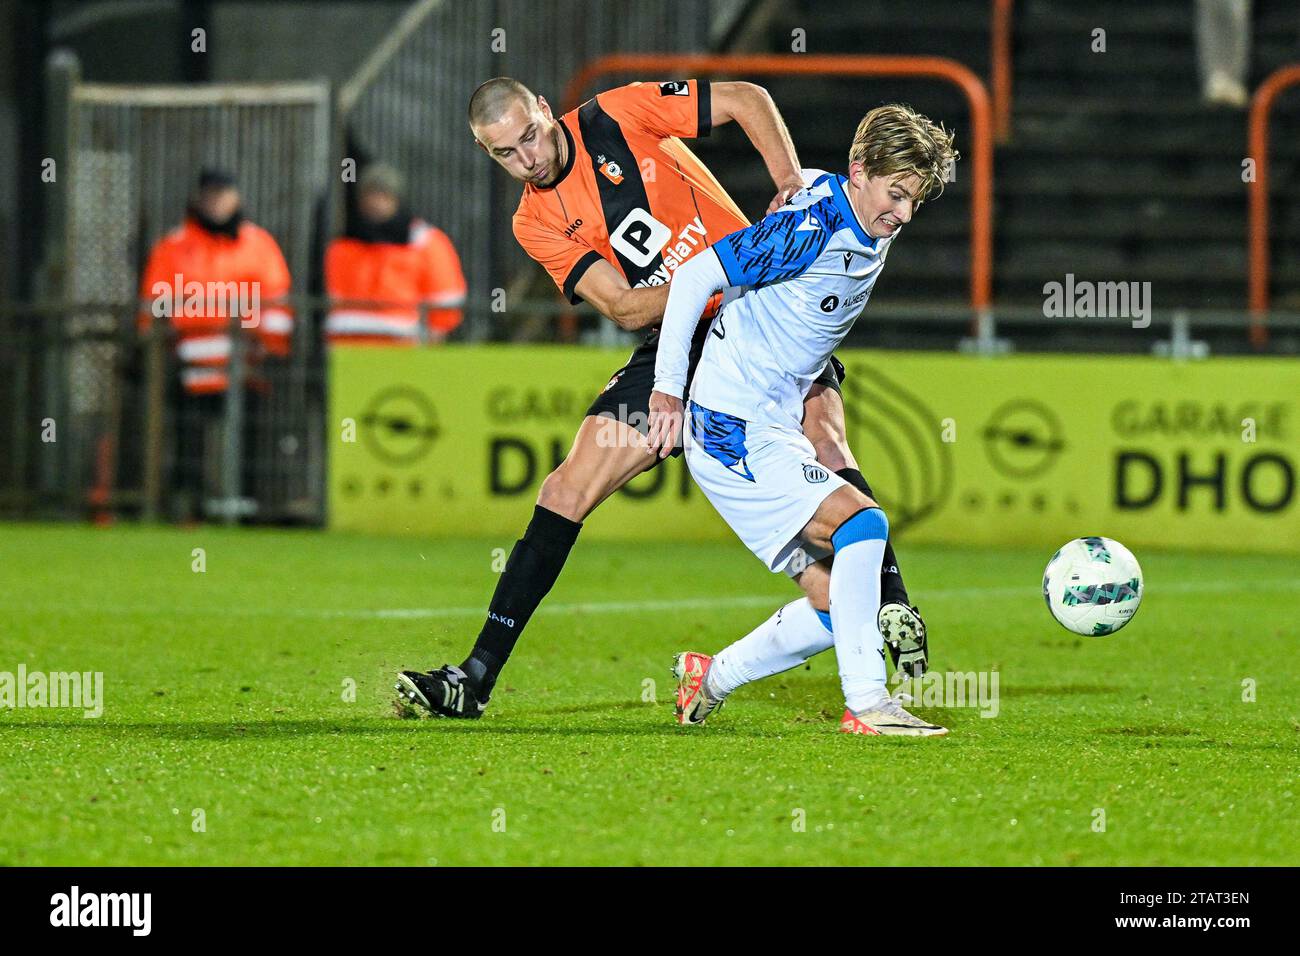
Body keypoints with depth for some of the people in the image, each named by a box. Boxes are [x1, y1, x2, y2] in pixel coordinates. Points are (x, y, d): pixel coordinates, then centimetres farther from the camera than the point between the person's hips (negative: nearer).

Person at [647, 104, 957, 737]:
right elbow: (695, 277, -18)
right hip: (733, 430, -9)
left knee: (835, 606, 1)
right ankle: (865, 704, -25)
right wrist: (668, 389, -16)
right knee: (860, 521, -25)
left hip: (778, 434, 9)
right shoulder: (809, 231, -20)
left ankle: (707, 681, 18)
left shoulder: (875, 235, 7)